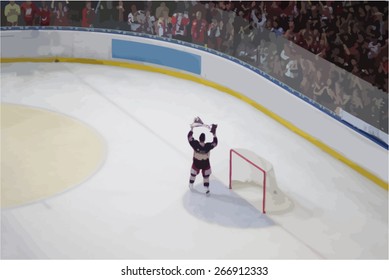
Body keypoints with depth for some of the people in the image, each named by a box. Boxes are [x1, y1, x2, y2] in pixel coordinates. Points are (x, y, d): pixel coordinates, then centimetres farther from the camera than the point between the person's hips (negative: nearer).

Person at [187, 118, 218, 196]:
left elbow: (190, 137, -16)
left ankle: (191, 185, 46)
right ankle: (207, 190, 16)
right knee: (206, 176, 15)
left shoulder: (195, 144, -28)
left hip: (196, 163, 1)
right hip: (205, 164, -1)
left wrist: (191, 129, -7)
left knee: (193, 173, 26)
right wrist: (214, 134, -8)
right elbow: (215, 143, -12)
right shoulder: (208, 146, -29)